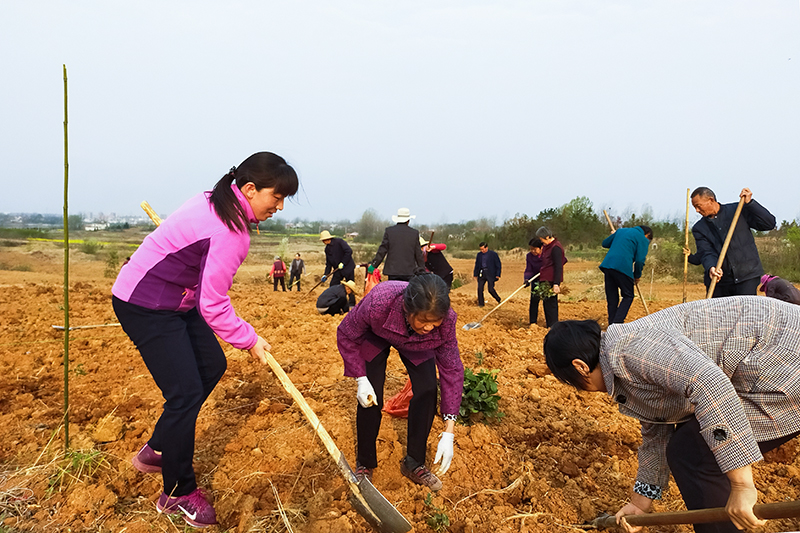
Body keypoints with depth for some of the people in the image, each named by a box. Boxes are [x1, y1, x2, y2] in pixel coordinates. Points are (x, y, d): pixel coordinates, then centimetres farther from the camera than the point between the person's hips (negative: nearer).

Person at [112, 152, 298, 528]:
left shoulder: (216, 201, 2)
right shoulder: (231, 232, -28)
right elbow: (213, 305, -25)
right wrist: (249, 340, -13)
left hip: (175, 299, 11)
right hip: (145, 306, -10)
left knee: (212, 366, 15)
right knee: (186, 392, -8)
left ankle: (156, 451, 29)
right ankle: (178, 493, 12)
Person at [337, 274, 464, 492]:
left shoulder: (446, 319, -38)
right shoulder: (378, 302, -45)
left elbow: (452, 370, -26)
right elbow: (346, 335, -23)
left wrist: (448, 433, -28)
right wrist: (361, 379, -28)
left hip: (415, 343, 2)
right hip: (375, 335, -2)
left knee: (427, 390, -12)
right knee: (371, 397, -11)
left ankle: (414, 464, 9)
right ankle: (364, 465, 13)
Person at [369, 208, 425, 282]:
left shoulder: (389, 231, 1)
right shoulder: (414, 233, 3)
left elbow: (382, 250, 0)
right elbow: (418, 254, 7)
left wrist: (373, 265, 8)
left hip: (393, 271, 0)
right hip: (409, 272, 0)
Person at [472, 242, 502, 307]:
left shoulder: (493, 254, -4)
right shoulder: (479, 254, 10)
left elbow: (498, 265, -2)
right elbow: (476, 265, 18)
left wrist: (498, 275, -8)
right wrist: (475, 274, 14)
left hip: (490, 274, -4)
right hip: (481, 273, 5)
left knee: (491, 289, -8)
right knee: (480, 288, -2)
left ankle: (499, 300, 17)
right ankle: (480, 304, 10)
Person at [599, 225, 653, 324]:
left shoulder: (621, 230, 24)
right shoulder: (643, 239, 8)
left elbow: (605, 243, 27)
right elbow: (640, 260, -1)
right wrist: (637, 276, 13)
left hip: (607, 264, 6)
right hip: (623, 267, -6)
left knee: (611, 298, 12)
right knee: (628, 297, 8)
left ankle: (611, 324, 13)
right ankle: (617, 323, -5)